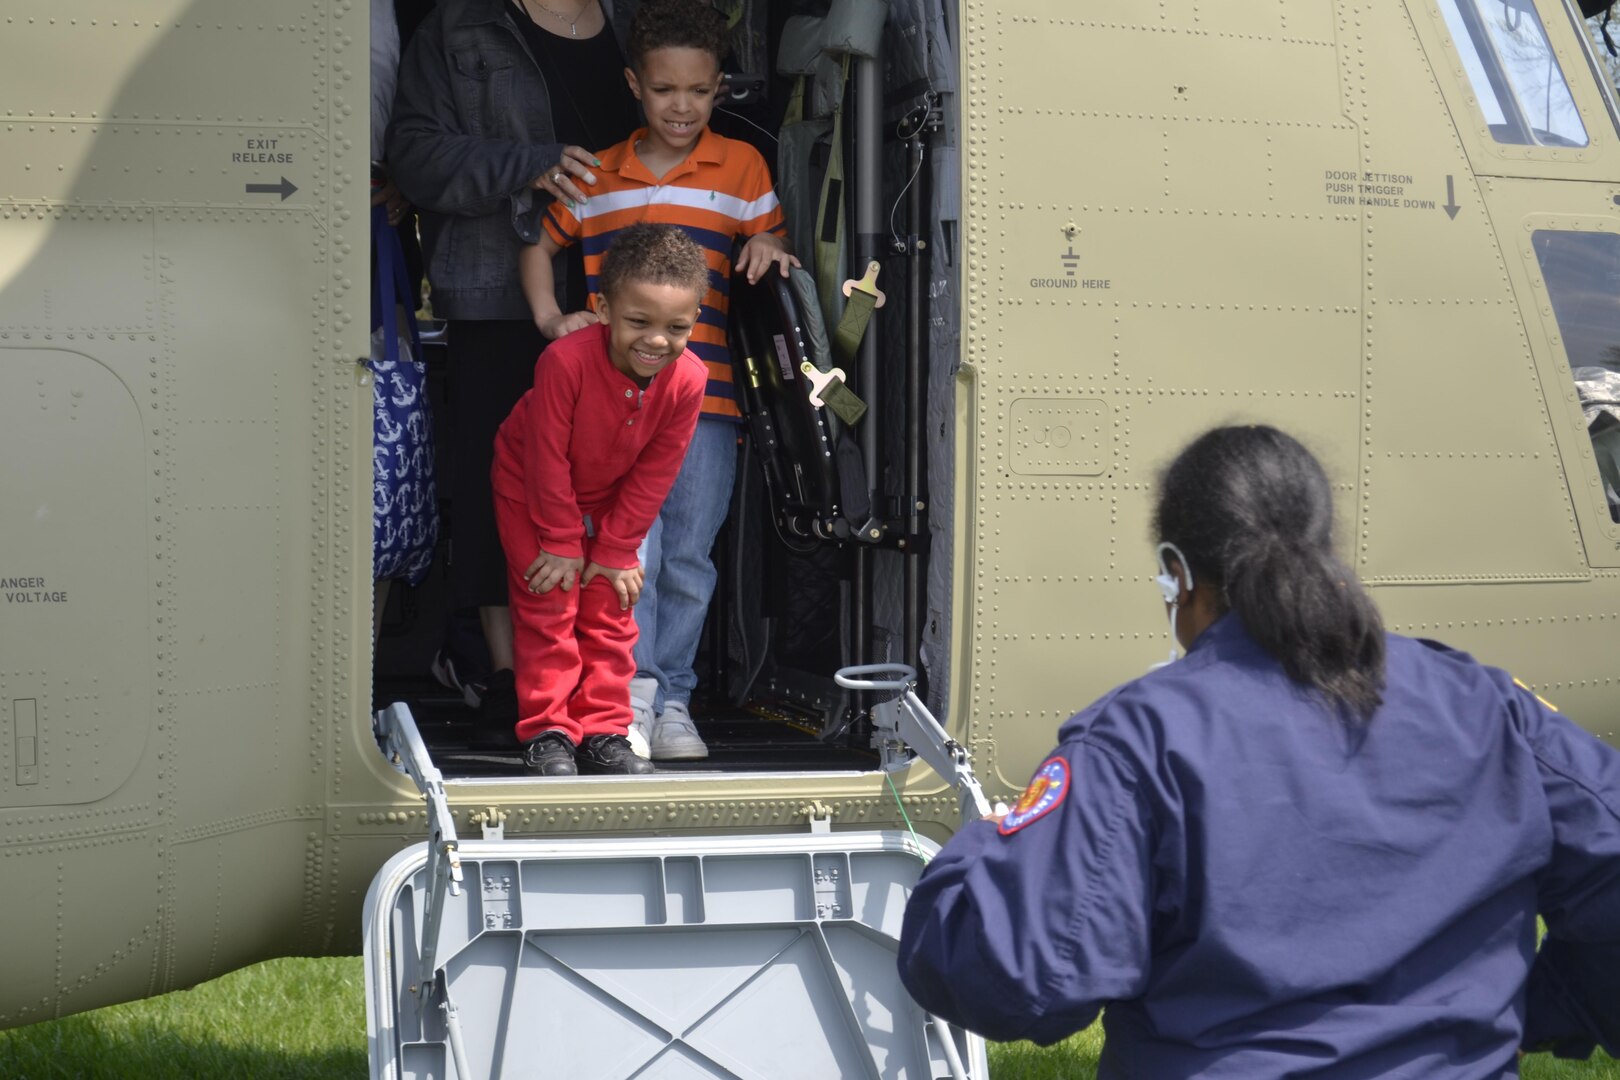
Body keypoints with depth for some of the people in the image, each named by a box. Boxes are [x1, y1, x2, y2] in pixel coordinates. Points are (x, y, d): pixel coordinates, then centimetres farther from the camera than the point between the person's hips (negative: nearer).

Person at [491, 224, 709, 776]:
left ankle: (602, 730, 13)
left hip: (611, 499, 4)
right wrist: (562, 541, -18)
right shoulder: (566, 361, -38)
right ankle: (547, 731, 4)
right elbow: (548, 459, -26)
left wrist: (613, 549, -10)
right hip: (531, 490, -4)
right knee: (548, 610, -4)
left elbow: (654, 473, -14)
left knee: (611, 612, 4)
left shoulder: (687, 379, -26)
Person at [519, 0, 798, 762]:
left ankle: (672, 700, 13)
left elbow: (772, 244, 14)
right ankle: (633, 689, -9)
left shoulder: (741, 168, 8)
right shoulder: (597, 176, 12)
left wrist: (767, 250, -9)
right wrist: (550, 320, 8)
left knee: (689, 558, 5)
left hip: (706, 392, 0)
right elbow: (541, 246, 23)